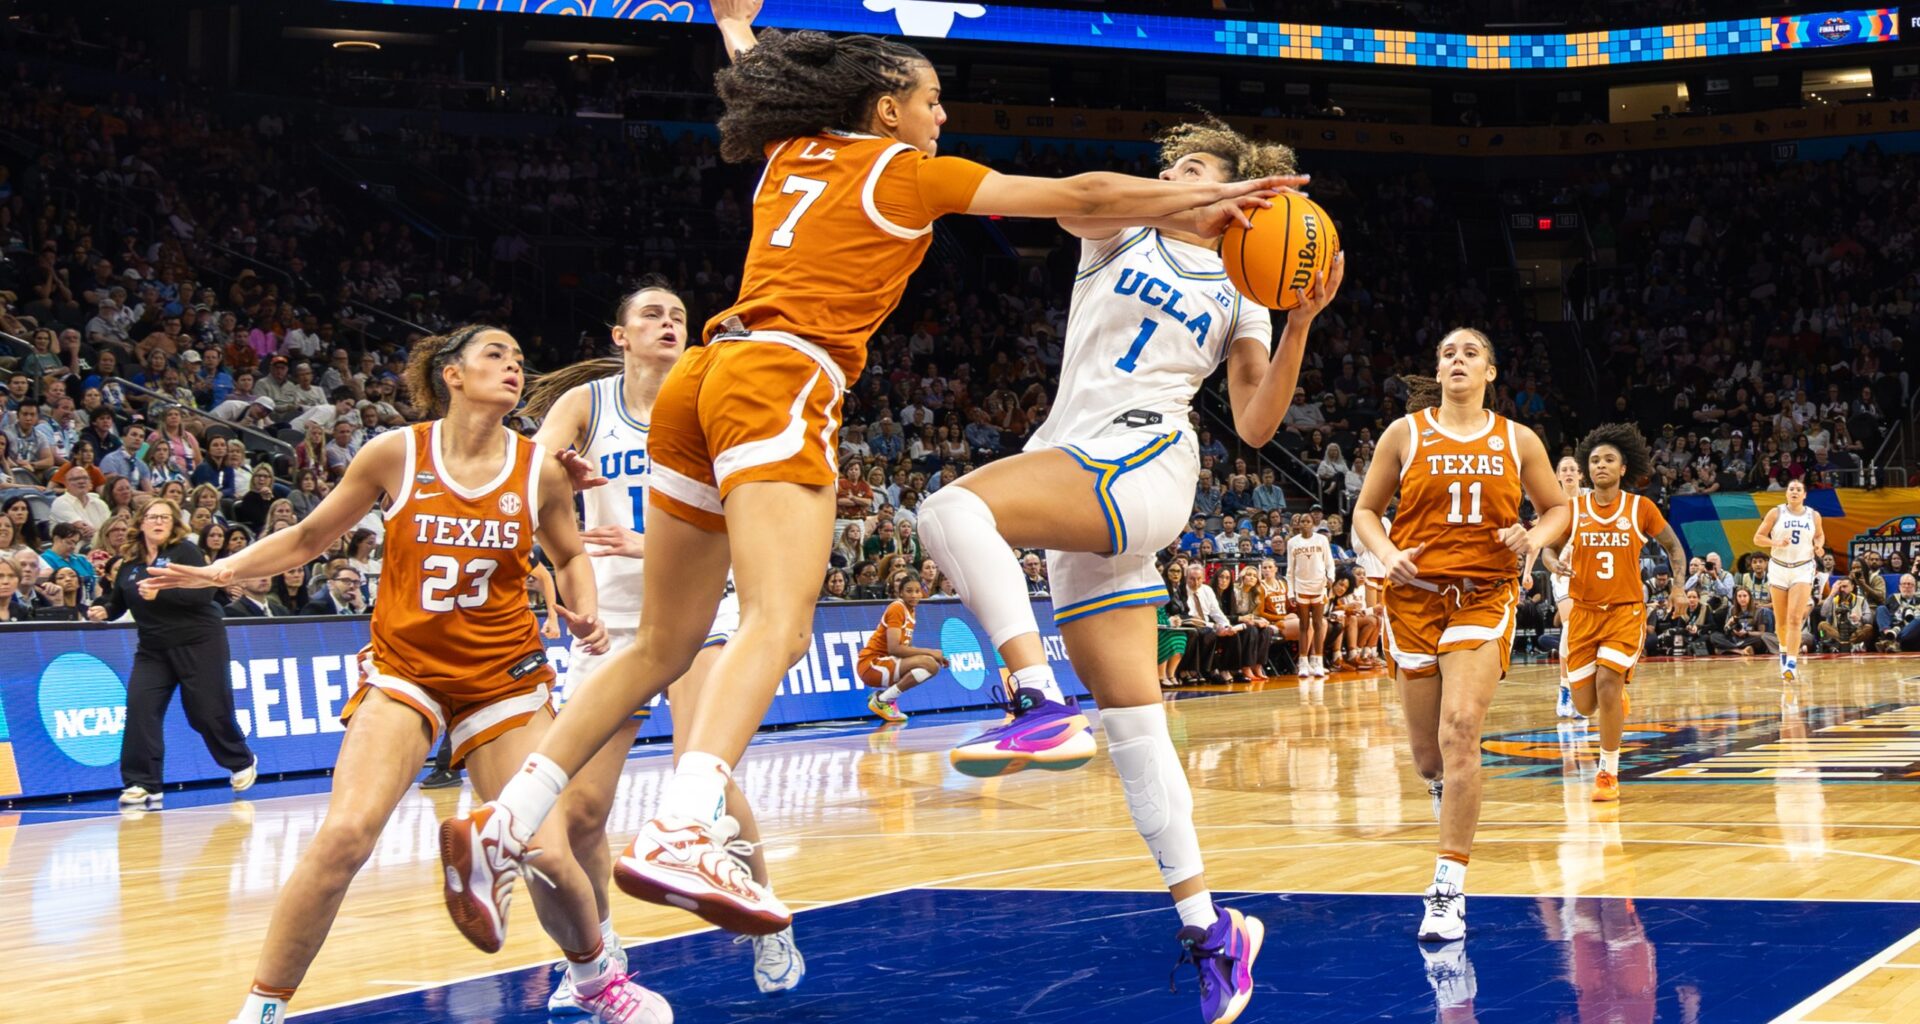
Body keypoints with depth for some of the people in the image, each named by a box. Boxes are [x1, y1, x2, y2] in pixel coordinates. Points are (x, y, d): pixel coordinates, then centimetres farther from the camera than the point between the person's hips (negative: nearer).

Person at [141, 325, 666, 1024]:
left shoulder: (539, 469, -3)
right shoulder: (397, 454, -7)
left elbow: (570, 558, 15)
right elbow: (310, 537, 5)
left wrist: (586, 612, -5)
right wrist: (224, 570, -8)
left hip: (503, 678, 1)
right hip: (405, 670, -1)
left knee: (546, 856, -6)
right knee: (345, 834, -21)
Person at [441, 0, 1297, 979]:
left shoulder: (790, 156, 26)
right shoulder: (906, 171, 9)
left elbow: (752, 85, 50)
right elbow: (1078, 196, 9)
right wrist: (1210, 197, 16)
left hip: (703, 380, 8)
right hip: (779, 382, -8)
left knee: (663, 647, 10)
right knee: (777, 623, -23)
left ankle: (506, 824, 4)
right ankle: (680, 834, -44)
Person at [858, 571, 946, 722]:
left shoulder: (910, 610, 14)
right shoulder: (897, 608, -13)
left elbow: (907, 647, 12)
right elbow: (894, 648, -23)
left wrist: (934, 654, -1)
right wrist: (929, 652, -18)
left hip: (883, 662, 9)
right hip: (871, 664, -9)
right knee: (928, 663, -24)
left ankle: (884, 695, 4)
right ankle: (881, 700, -14)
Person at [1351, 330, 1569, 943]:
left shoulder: (1517, 441, 6)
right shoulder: (1405, 433, 5)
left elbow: (1557, 507, 15)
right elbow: (1365, 510, 9)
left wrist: (1534, 538, -6)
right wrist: (1387, 553, -10)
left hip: (1484, 597, -1)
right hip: (1415, 594, 1)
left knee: (1461, 728, -21)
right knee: (1428, 754, 4)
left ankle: (1448, 890, -18)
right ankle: (1445, 790, 45)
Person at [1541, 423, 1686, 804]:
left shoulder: (1641, 509, -3)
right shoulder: (1572, 508, -2)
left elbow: (1674, 547, 10)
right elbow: (1548, 547, 8)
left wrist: (1679, 586, -3)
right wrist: (1554, 564, -15)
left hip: (1626, 610, -2)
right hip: (1582, 611, 2)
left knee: (1608, 682, -22)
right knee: (1584, 704, 1)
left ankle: (1608, 773, -6)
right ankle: (1618, 696, 41)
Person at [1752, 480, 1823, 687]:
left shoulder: (1813, 515, 4)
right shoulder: (1776, 513, -1)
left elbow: (1820, 535, 22)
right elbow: (1758, 537, -1)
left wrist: (1819, 546, 0)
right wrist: (1776, 543, -19)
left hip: (1803, 570, -1)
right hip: (1779, 568, 1)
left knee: (1795, 619, -15)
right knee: (1781, 621, 8)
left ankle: (1791, 664, -21)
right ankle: (1784, 651, 36)